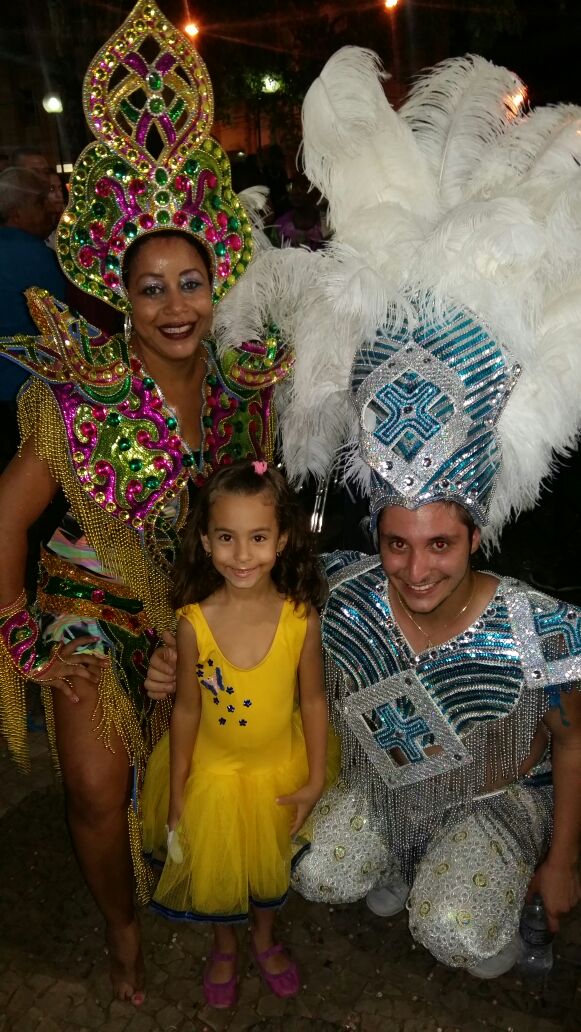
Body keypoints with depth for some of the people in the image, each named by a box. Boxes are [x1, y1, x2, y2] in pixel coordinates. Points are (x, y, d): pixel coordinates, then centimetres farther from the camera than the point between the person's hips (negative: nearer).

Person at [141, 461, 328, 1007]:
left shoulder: (301, 618, -22)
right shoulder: (194, 622, -23)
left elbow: (312, 700, -9)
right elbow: (186, 709, -11)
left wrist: (315, 779, -2)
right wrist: (177, 791, -1)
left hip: (281, 769, 1)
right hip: (213, 772, 0)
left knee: (272, 866, 24)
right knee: (215, 870, 21)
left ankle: (264, 940, 56)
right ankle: (224, 948, 53)